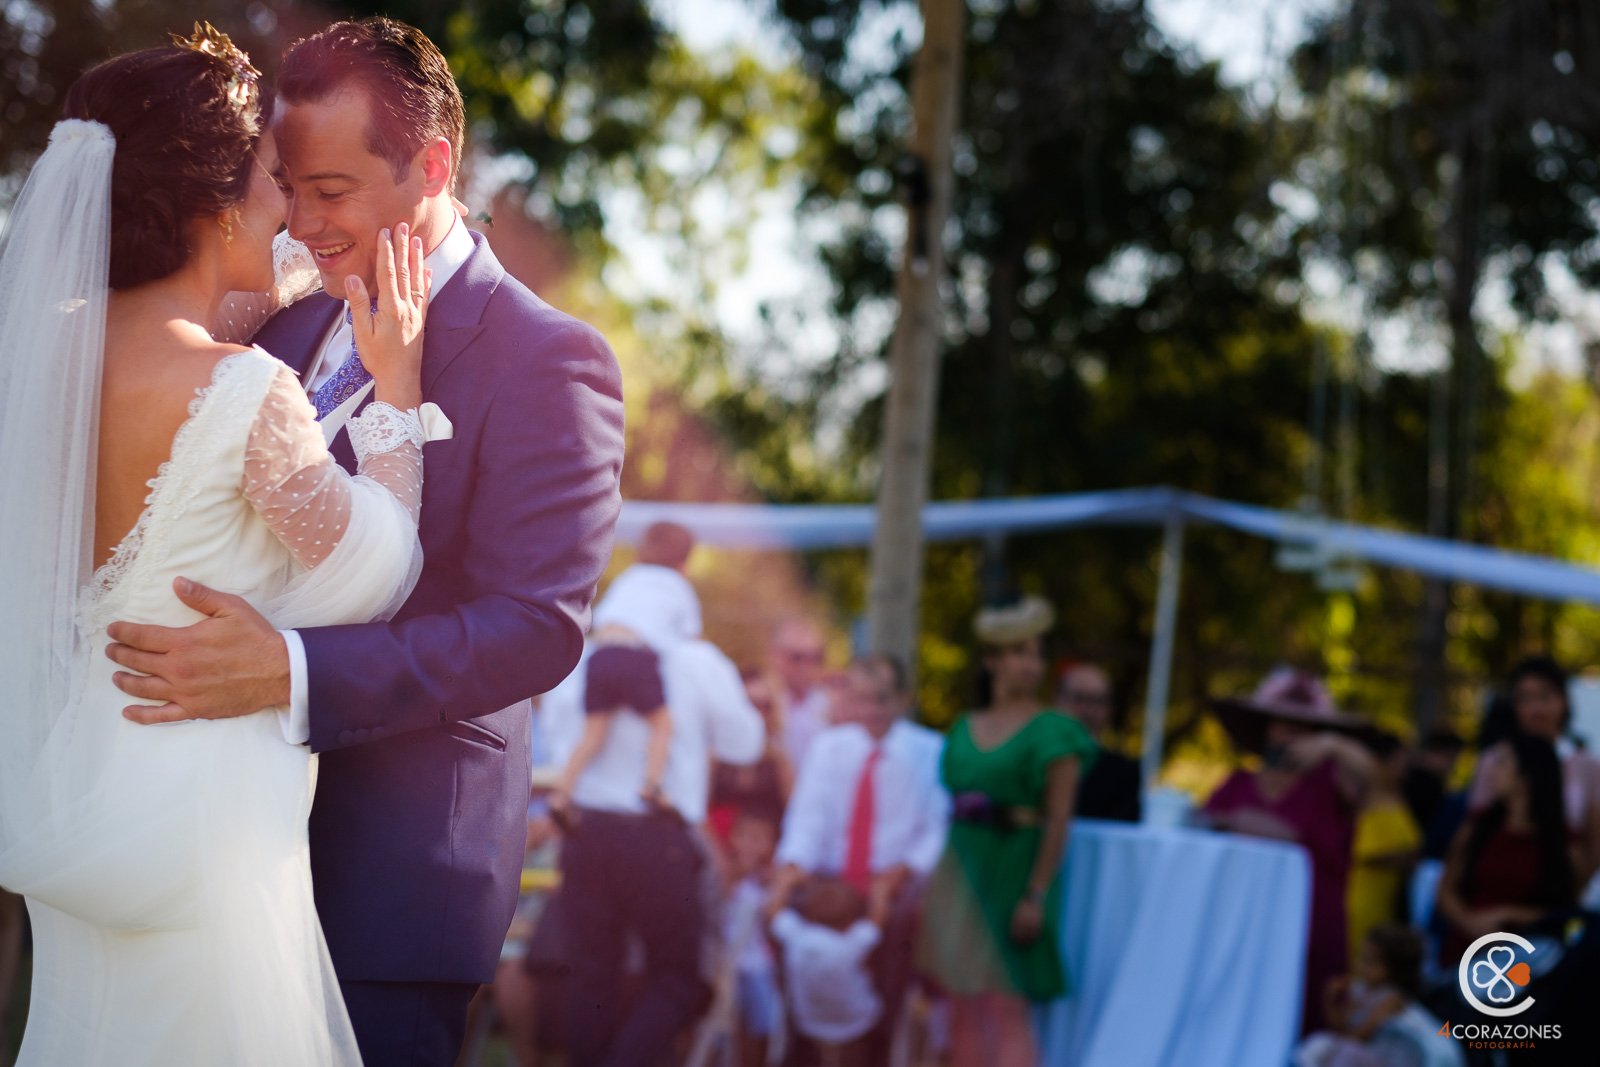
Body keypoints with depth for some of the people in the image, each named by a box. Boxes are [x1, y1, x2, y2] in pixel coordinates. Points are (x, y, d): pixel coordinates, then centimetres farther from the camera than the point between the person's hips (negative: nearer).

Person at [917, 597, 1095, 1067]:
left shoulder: (1053, 733, -5)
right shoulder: (965, 729, 11)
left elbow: (1058, 821, -12)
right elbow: (950, 810, 13)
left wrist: (1036, 896, -18)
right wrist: (936, 887, 9)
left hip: (1012, 875, -6)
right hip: (961, 875, 6)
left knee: (1008, 1011, -8)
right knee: (964, 1012, 9)